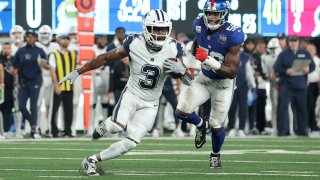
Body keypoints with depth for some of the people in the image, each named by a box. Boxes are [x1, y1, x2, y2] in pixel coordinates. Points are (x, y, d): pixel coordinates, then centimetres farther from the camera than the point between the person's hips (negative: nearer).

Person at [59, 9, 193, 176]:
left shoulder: (173, 48, -12)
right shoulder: (135, 43, -16)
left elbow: (190, 81, -7)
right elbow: (105, 58, -5)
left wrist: (181, 70, -31)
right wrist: (78, 72, -4)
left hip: (150, 104, 2)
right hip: (131, 94, -2)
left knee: (131, 143, -9)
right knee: (116, 127, -29)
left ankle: (92, 161, 8)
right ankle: (105, 125, 9)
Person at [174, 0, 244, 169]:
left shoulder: (232, 35, -29)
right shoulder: (200, 25, -13)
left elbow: (231, 72, -30)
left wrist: (208, 60, -38)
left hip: (223, 83, -4)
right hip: (204, 78, 4)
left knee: (216, 126, 3)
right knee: (182, 112, -10)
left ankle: (215, 155, 34)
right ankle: (200, 125, 26)